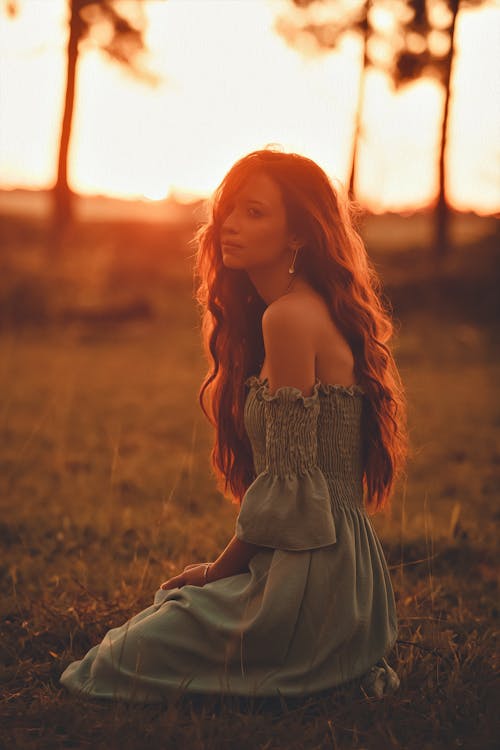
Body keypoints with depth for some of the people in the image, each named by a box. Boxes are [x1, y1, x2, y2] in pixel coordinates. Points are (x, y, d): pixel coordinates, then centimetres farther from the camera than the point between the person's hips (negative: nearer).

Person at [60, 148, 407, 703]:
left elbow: (289, 484, -18)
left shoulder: (290, 316, -18)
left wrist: (219, 570, -4)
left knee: (120, 661, -3)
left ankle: (332, 677, 0)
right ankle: (340, 666, 14)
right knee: (156, 616, 23)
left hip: (312, 572, -10)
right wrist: (220, 572, 10)